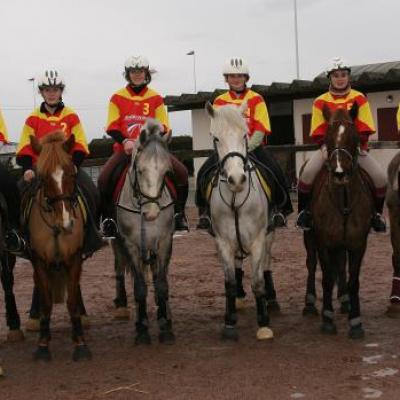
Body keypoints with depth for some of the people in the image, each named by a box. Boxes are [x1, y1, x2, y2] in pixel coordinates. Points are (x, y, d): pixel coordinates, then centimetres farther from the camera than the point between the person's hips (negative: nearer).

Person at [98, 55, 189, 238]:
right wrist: (125, 141, -19)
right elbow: (112, 127, -1)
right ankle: (108, 218, -5)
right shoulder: (117, 98, 5)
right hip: (125, 148, 0)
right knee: (104, 178, -24)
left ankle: (179, 213, -2)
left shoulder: (156, 98, 6)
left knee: (181, 172, -19)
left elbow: (163, 127, 3)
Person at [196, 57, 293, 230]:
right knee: (204, 172, -21)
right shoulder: (219, 102, 9)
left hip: (252, 147, -2)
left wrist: (247, 148, -20)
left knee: (275, 171, -25)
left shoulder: (256, 99, 2)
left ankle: (279, 208, -4)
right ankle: (204, 211, -4)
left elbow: (260, 130, -6)